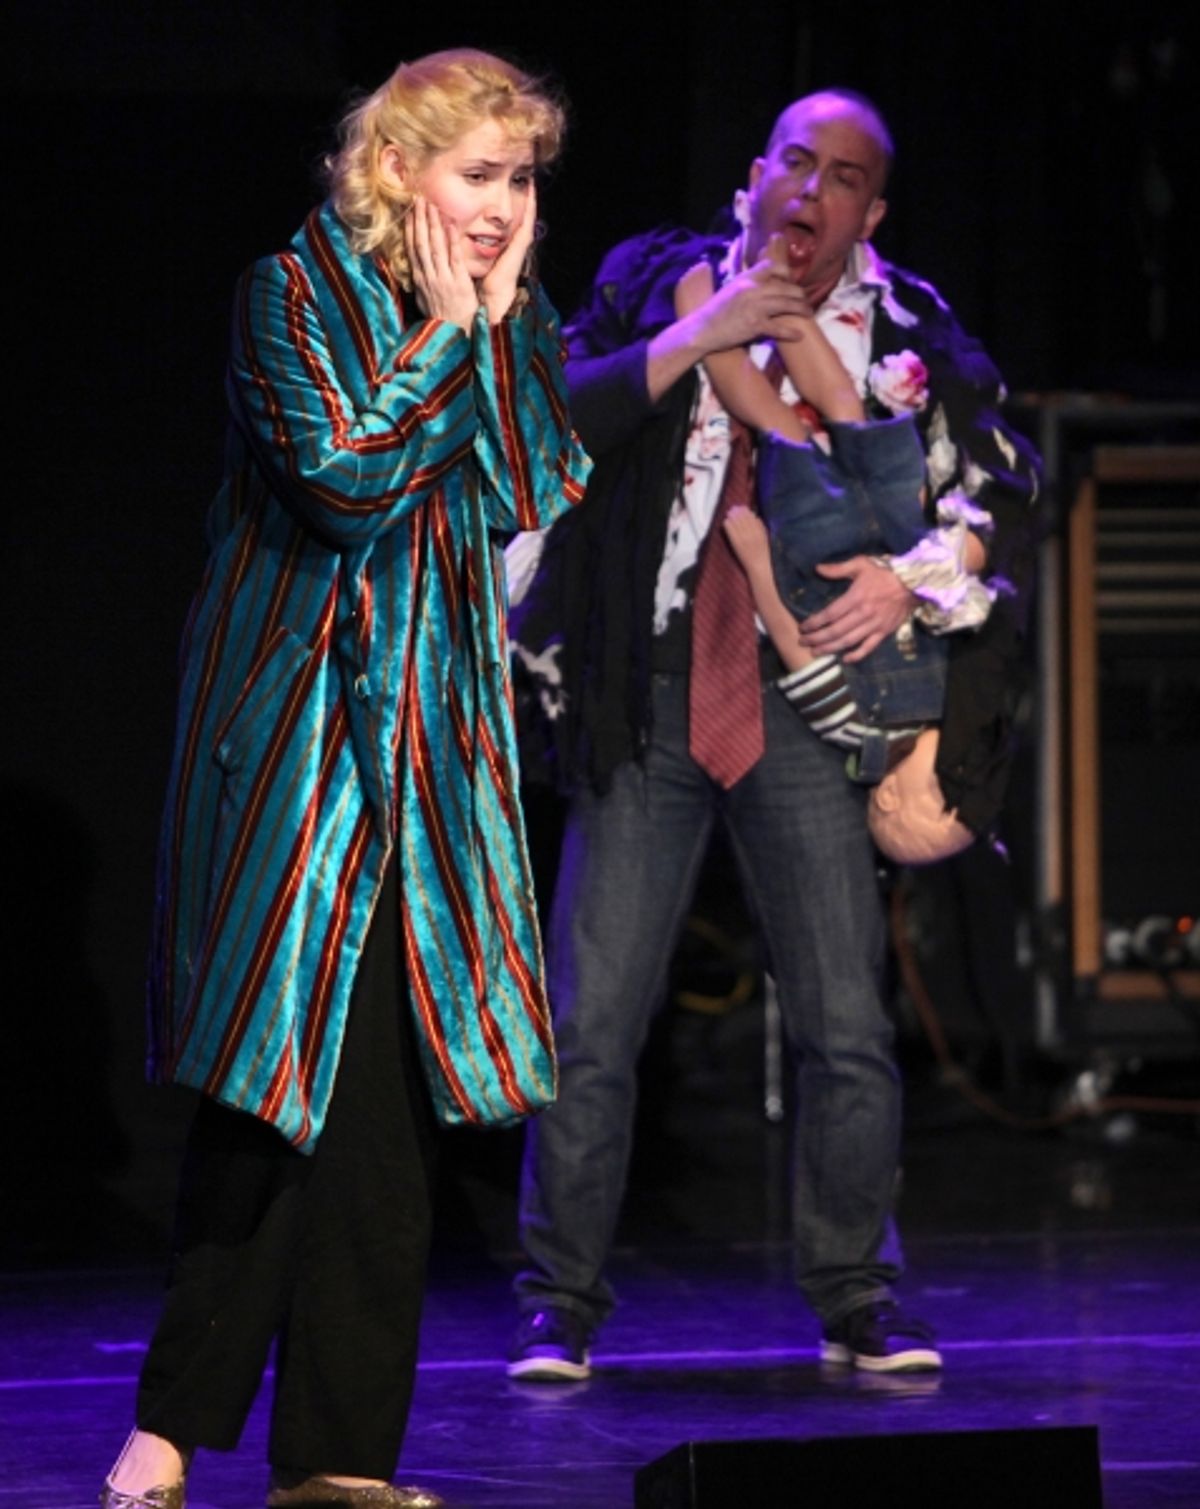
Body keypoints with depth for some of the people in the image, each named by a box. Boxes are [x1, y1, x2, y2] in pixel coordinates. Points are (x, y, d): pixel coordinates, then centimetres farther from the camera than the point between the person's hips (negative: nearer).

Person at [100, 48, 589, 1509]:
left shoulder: (514, 323, 13)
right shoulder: (294, 294, -4)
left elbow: (548, 499, 0)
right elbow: (346, 477, -16)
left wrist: (499, 330, -3)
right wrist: (442, 337, -9)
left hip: (437, 738, 5)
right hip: (296, 728, -5)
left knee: (391, 1098, 1)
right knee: (275, 1086, -7)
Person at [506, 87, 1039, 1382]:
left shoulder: (904, 331, 5)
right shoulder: (656, 285, 5)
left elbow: (1004, 484, 8)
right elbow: (551, 419, -7)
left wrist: (914, 574, -9)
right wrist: (699, 336, -14)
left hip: (801, 703, 0)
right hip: (648, 694, 0)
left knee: (847, 1028, -2)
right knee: (591, 1019, -2)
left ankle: (857, 1304, 12)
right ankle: (560, 1308, 9)